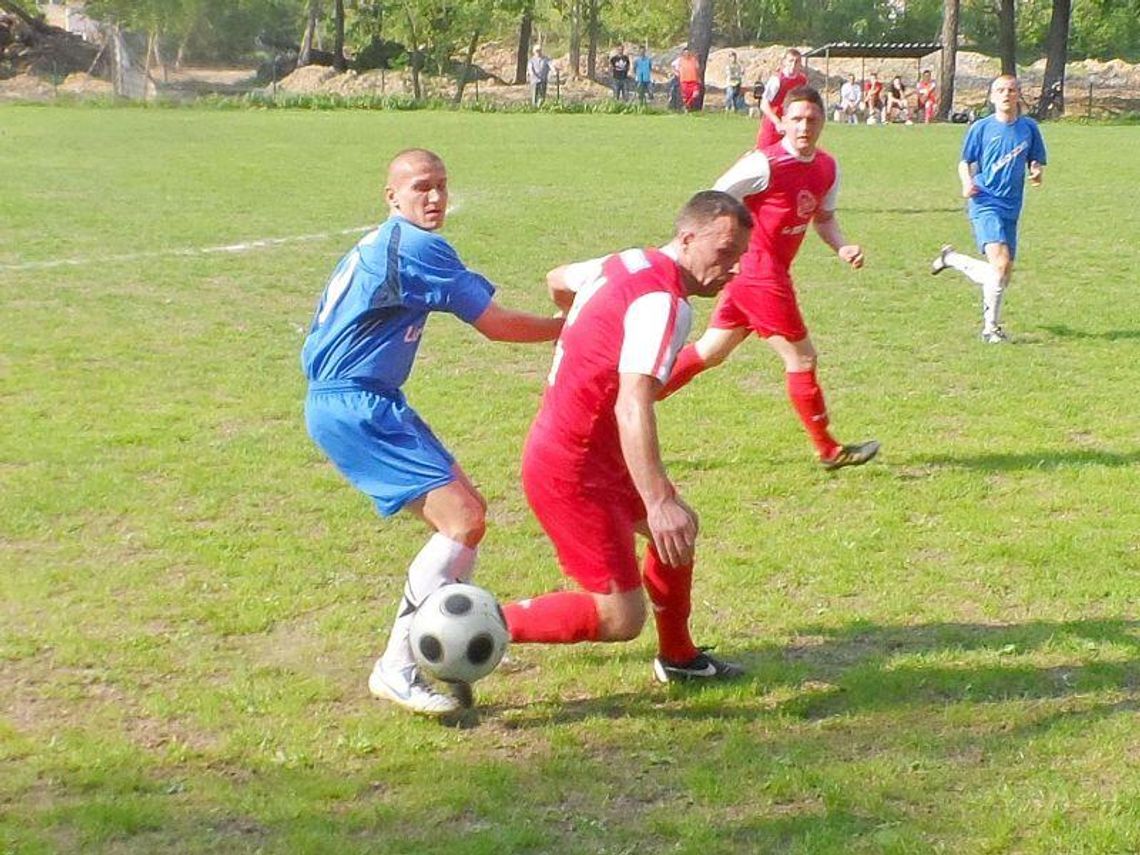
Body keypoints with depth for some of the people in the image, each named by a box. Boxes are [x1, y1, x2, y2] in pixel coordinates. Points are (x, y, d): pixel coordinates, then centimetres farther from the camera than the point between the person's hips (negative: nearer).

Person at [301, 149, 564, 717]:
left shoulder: (379, 245, 17)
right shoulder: (415, 246, -14)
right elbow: (497, 325, -11)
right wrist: (567, 327, 4)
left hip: (368, 402, 11)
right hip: (353, 408, -11)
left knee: (460, 513, 13)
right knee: (464, 520, -16)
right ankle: (397, 669, -13)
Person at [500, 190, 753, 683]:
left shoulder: (626, 264, 6)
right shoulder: (663, 302, -23)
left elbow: (557, 280, 29)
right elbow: (632, 406, -37)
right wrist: (658, 502, -46)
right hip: (570, 470, -11)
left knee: (676, 529, 25)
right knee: (620, 619, -9)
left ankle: (677, 658, 39)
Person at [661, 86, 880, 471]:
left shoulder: (828, 168, 7)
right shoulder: (765, 165, -18)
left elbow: (823, 216, 20)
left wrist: (842, 247, 2)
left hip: (773, 272, 9)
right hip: (758, 271, -9)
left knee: (710, 352, 17)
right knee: (802, 358, -1)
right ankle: (829, 451, 12)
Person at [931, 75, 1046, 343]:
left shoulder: (1029, 127, 8)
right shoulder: (981, 128, 0)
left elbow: (1037, 162, 15)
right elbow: (965, 162, 6)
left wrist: (1037, 174, -7)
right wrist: (967, 182, -14)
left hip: (1011, 207, 5)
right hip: (985, 203, -5)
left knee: (1004, 273, 8)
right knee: (1000, 263, -21)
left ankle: (952, 259, 32)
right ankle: (991, 327, -10)